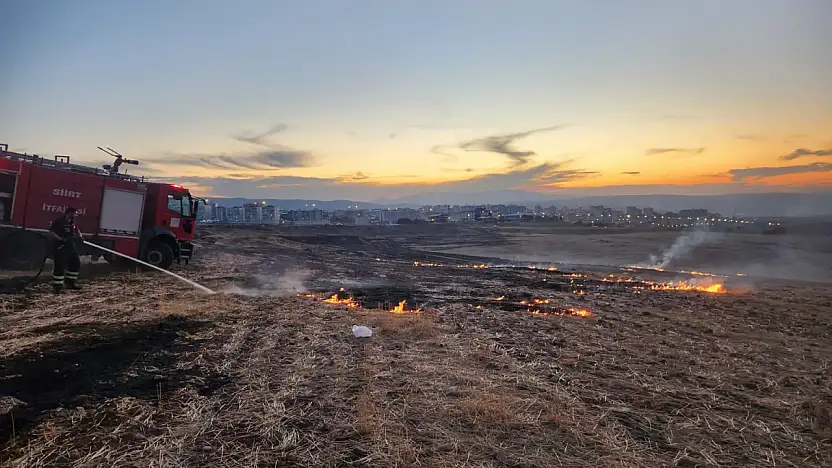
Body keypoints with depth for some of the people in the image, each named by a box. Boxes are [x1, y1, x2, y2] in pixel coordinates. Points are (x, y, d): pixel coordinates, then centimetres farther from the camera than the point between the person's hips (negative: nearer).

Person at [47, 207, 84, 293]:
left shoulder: (72, 222, 12)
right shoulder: (58, 222, -13)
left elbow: (76, 230, 28)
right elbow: (51, 233, -20)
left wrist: (80, 236, 9)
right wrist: (62, 239, -29)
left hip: (70, 247, 9)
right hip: (60, 248, -9)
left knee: (75, 263, 13)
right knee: (60, 267, -10)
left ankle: (70, 282, 25)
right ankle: (57, 286, -3)